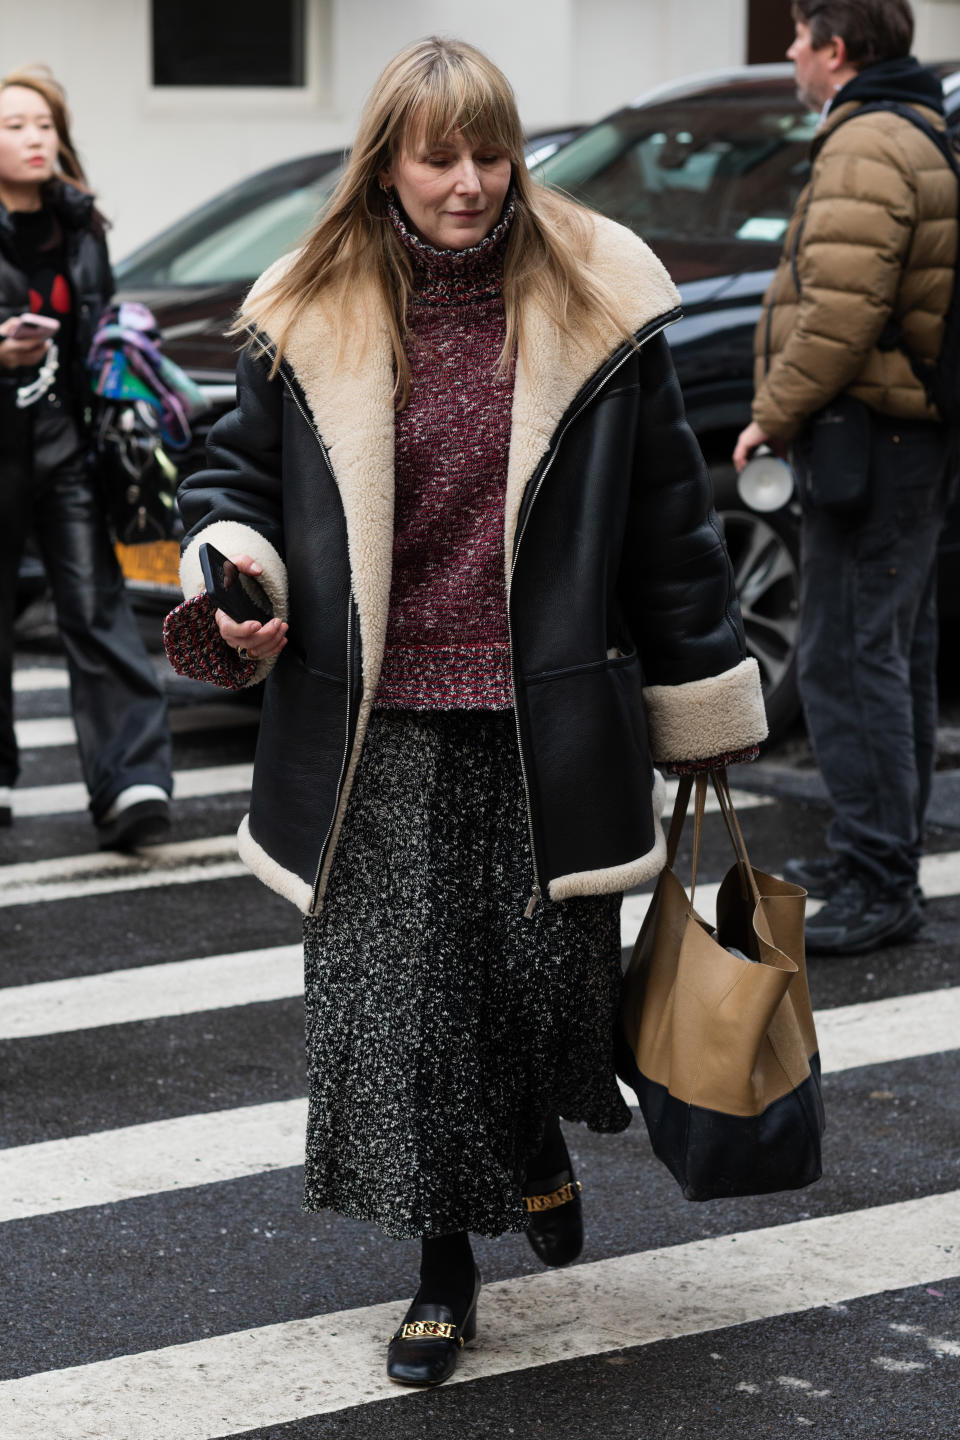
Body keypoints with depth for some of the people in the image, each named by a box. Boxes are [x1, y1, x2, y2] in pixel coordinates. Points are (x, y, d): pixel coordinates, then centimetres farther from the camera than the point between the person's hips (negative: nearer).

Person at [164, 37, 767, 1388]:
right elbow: (240, 471, 13)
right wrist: (234, 576, -9)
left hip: (543, 723, 0)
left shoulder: (593, 299, -1)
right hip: (380, 732, 1)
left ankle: (533, 1140, 41)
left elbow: (666, 513, 5)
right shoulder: (314, 317, 0)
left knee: (548, 975, 5)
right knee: (398, 996, 1)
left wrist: (708, 697, 7)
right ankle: (444, 1265, 18)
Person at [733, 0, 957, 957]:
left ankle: (880, 884, -10)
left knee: (849, 658, -10)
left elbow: (841, 313, -24)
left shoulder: (865, 150, -16)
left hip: (866, 438, -11)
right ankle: (878, 855, 25)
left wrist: (773, 415, -13)